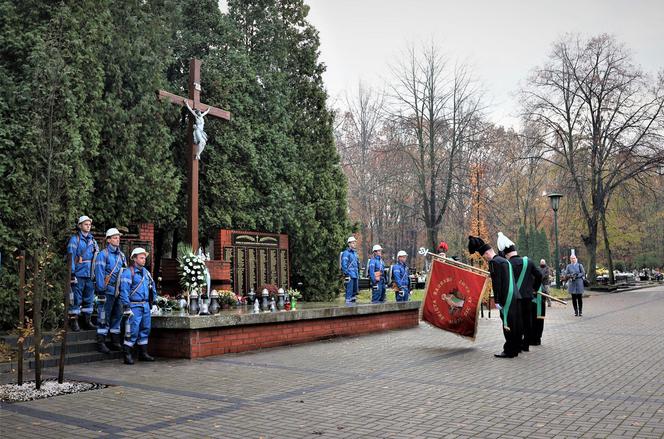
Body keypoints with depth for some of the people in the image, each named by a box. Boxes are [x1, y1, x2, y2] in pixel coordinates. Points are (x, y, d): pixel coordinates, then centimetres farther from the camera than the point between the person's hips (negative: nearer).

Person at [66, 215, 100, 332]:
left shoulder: (92, 240, 14)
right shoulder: (75, 239, -3)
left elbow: (97, 256, 17)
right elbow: (71, 256, -9)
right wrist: (72, 273, -15)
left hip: (90, 274, 6)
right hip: (78, 274, -6)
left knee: (89, 299, 11)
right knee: (76, 299, -3)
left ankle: (87, 321, 21)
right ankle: (73, 321, 4)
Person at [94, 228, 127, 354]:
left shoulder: (121, 255, 15)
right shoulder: (103, 254, -5)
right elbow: (99, 272, -11)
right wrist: (101, 289, -17)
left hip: (119, 290, 7)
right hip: (107, 290, -7)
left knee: (118, 315, 11)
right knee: (104, 316, -4)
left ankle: (115, 342, 20)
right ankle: (101, 343, 2)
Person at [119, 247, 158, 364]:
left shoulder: (145, 272, 14)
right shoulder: (127, 273, -9)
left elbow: (152, 287, 22)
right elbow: (124, 291, -14)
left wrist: (154, 302, 18)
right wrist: (127, 308, -18)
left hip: (146, 305, 7)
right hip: (134, 306, -7)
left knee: (145, 329, 11)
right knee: (133, 331, -9)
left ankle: (143, 353, 20)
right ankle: (127, 355, 0)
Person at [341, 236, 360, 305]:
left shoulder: (355, 253, 18)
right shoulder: (346, 253, -9)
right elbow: (344, 264, -14)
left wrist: (358, 271, 20)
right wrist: (346, 273, -17)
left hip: (355, 275, 9)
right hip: (349, 275, -9)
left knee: (355, 289, 11)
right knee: (349, 288, -9)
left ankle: (353, 300, 18)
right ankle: (348, 301, -5)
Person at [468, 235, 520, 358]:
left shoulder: (494, 262, -11)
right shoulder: (504, 260, 18)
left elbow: (496, 283, -16)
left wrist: (497, 301, -16)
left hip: (506, 298, -9)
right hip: (514, 296, 9)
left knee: (508, 325, -5)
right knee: (515, 324, 14)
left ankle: (509, 351, -1)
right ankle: (515, 348, 22)